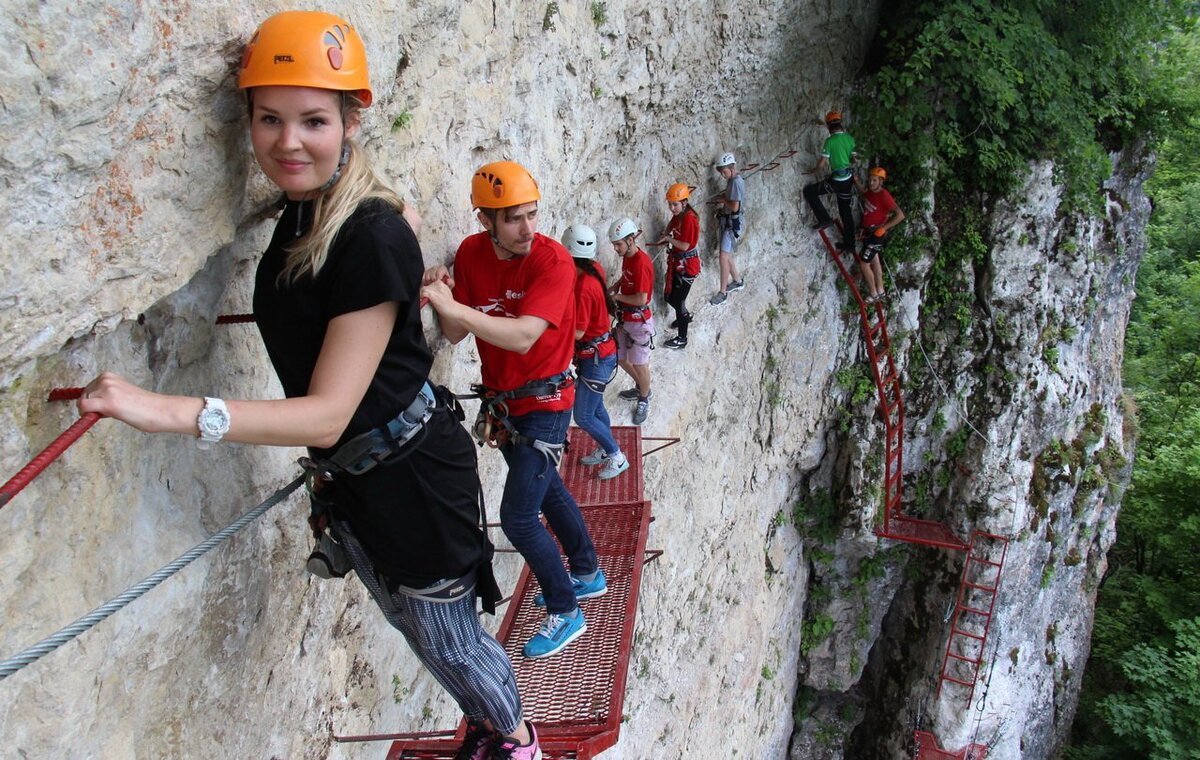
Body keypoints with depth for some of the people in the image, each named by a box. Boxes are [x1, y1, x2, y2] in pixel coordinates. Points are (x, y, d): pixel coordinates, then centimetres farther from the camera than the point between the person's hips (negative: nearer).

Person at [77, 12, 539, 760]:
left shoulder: (374, 237, -27)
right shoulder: (298, 214, -3)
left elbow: (328, 412, -30)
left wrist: (173, 412, -40)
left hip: (411, 474, -8)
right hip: (347, 475, 8)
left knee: (448, 640, 12)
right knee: (411, 624, 26)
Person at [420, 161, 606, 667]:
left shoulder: (553, 261, -24)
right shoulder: (471, 253, -6)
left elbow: (522, 337, -35)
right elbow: (455, 335, -7)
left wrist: (451, 305, -41)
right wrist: (442, 299, -28)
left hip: (544, 402, -7)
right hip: (501, 402, 7)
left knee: (517, 518, -7)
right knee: (548, 492, 24)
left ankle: (565, 613, 13)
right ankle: (587, 573, 47)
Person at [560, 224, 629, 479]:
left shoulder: (584, 287, -29)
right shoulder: (595, 269, -4)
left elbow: (577, 332, -25)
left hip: (596, 357, -9)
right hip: (600, 351, 9)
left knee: (584, 417, -1)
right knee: (595, 406, 23)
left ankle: (617, 457, 14)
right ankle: (606, 450, 39)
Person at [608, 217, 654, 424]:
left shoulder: (641, 263, -26)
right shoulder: (627, 257, 1)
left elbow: (641, 299, -27)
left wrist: (616, 296, -16)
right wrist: (612, 288, 3)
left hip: (639, 320, -9)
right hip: (625, 318, 9)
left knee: (639, 364, 5)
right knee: (620, 358, 20)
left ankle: (644, 399, 27)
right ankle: (640, 387, 43)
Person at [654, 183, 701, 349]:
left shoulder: (689, 218, -24)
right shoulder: (678, 215, 2)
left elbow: (685, 245, -26)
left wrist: (668, 239, -13)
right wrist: (666, 237, 7)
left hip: (687, 265, -9)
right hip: (677, 262, 9)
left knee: (677, 300, -2)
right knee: (669, 295, 21)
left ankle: (682, 339, 11)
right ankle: (685, 316, 50)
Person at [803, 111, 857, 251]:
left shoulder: (830, 141, -15)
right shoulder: (849, 138, 5)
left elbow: (822, 164, -15)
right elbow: (854, 159, 14)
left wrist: (813, 170, 5)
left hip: (836, 180, -7)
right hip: (849, 178, 7)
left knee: (809, 191, 8)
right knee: (846, 211, 17)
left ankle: (824, 219, 2)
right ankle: (849, 244, 23)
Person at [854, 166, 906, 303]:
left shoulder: (884, 196, -25)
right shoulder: (870, 192, -1)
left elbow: (900, 215, -29)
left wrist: (883, 227, -28)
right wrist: (855, 181, 16)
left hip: (876, 234, -9)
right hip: (868, 232, 9)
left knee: (863, 263, -5)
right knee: (873, 260, 20)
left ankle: (874, 294, 8)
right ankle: (880, 291, 34)